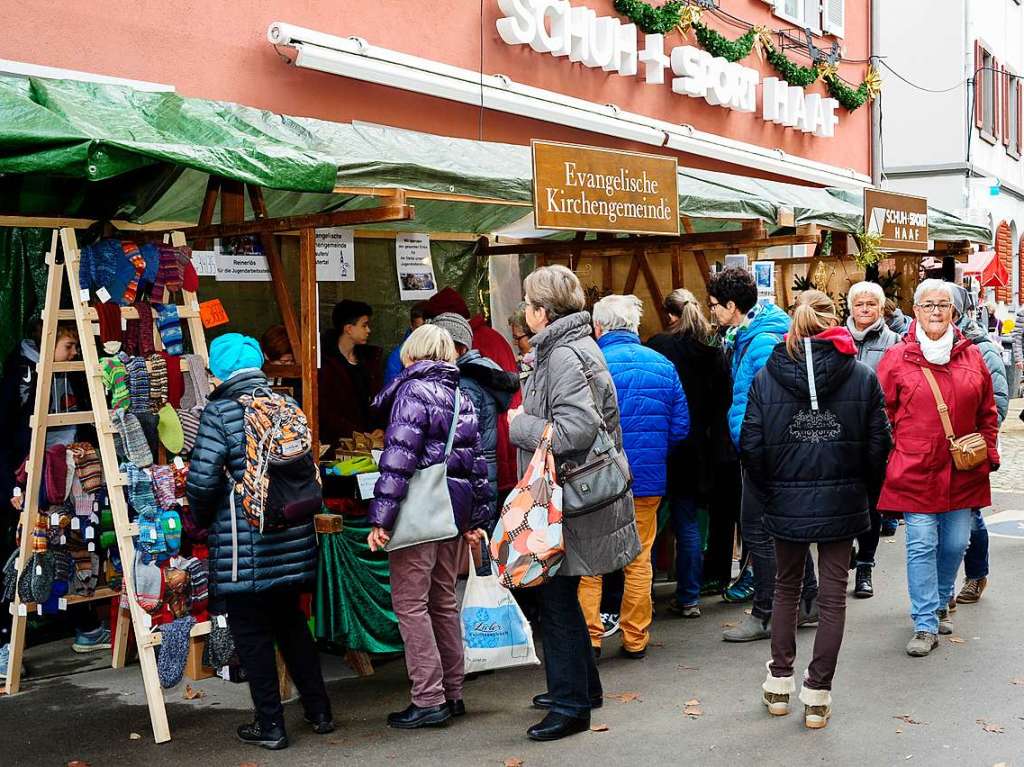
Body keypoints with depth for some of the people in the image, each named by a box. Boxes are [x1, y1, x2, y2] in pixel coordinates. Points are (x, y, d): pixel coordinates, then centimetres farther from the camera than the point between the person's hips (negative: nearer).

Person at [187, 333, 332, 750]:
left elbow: (202, 479, -16)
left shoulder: (220, 412, -11)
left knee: (252, 632, 6)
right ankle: (319, 711, 25)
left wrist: (203, 519, 2)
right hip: (293, 537, 6)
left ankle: (270, 725, 12)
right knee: (291, 622, 19)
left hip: (244, 541, -6)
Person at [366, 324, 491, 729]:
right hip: (455, 508, 8)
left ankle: (429, 702, -5)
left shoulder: (412, 391, -7)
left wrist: (381, 517, -17)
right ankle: (453, 694, 19)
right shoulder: (460, 395, 16)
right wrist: (476, 518, 21)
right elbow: (477, 459, 17)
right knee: (444, 601, 15)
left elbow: (399, 456, -16)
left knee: (410, 603, -4)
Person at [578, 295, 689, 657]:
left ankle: (590, 636, 8)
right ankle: (635, 638, 19)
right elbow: (680, 427, 3)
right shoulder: (663, 365, 1)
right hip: (648, 479, 3)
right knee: (639, 560, 14)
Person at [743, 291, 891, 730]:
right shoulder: (862, 377, -6)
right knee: (832, 594, 8)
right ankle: (817, 696, 10)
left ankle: (779, 683, 24)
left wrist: (770, 492, 9)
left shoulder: (766, 377, -6)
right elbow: (878, 447, -3)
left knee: (787, 587, 19)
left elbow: (751, 448, -6)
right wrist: (866, 499, 10)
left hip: (786, 503, 1)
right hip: (841, 503, -1)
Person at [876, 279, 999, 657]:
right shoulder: (897, 358, -3)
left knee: (955, 543, 11)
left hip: (962, 473, 4)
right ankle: (925, 625, 2)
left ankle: (938, 603, 34)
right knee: (922, 545, -4)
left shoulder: (971, 356, 7)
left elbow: (987, 411, 15)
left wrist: (989, 452, 10)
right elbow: (881, 413, 1)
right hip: (915, 471, -4)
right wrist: (890, 457, -3)